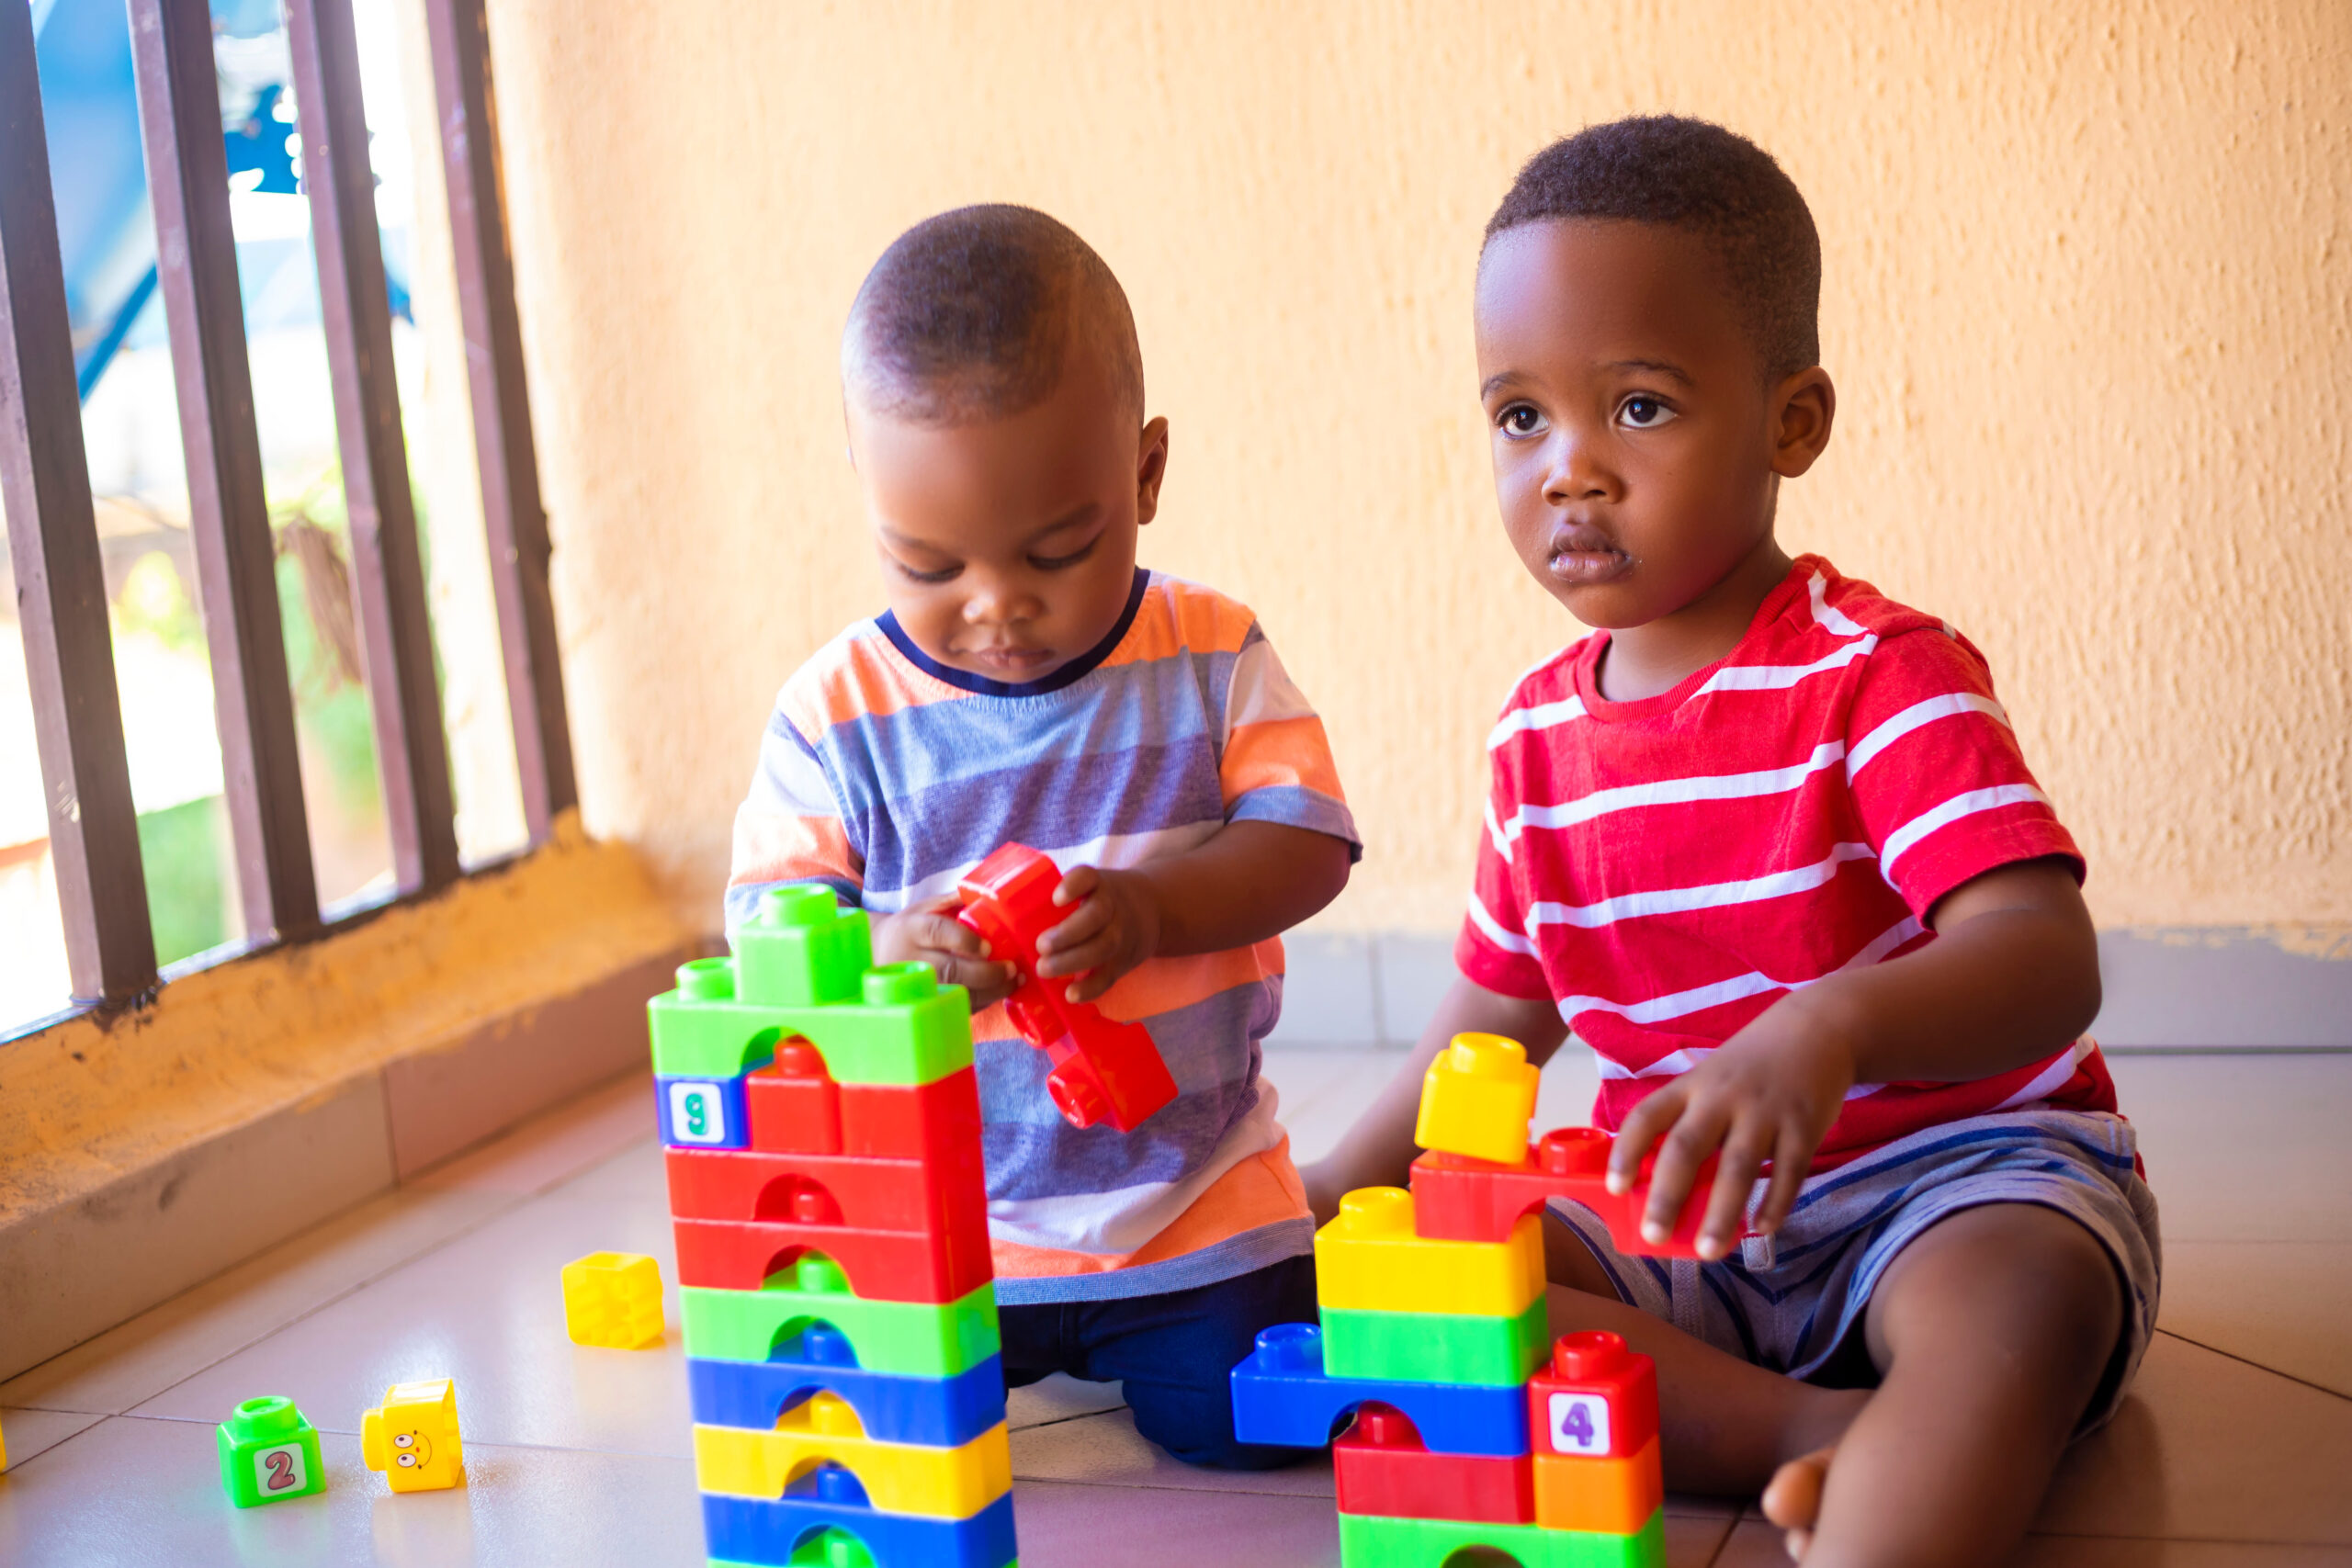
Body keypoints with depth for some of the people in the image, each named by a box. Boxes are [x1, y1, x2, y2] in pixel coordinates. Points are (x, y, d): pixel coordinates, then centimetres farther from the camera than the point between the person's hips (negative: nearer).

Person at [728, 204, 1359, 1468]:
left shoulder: (1210, 657, -4)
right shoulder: (837, 710, -7)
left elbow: (1305, 843, -8)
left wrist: (1153, 907, -28)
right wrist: (884, 957, -31)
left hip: (1193, 1203, 0)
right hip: (931, 1218, 0)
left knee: (1237, 1419, -10)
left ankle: (1108, 1346, 24)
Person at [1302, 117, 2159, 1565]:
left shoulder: (1884, 675, -14)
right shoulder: (1537, 734, 7)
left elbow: (2045, 959, -29)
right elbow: (1502, 1011, 21)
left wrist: (1826, 1028, -48)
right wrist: (1336, 1190, 13)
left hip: (1954, 1159, -6)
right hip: (1683, 1207, 7)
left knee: (2018, 1301, -41)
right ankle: (1822, 1433, -25)